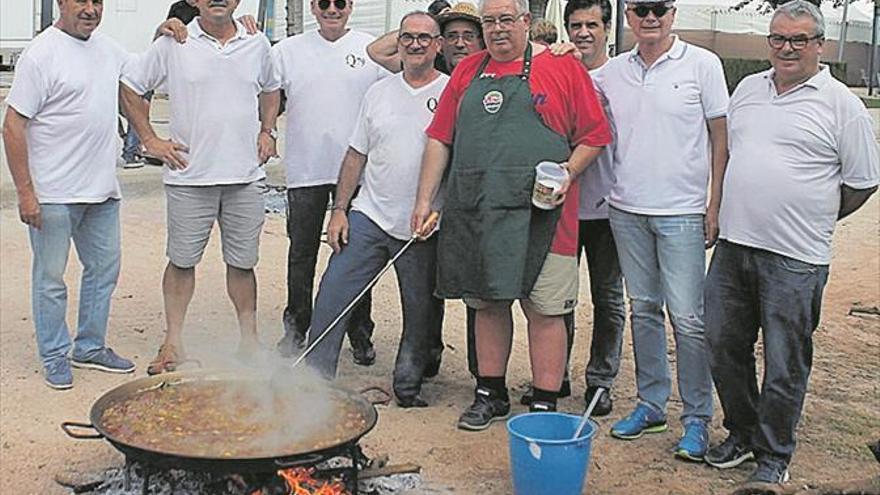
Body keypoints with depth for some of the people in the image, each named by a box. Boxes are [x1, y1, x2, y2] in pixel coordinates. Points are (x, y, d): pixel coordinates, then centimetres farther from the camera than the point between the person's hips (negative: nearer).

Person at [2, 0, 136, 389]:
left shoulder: (108, 48, 9)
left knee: (104, 268, 15)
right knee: (51, 278, 5)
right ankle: (55, 357, 19)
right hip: (54, 193, -7)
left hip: (102, 190, 7)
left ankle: (91, 348, 30)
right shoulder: (42, 54, -13)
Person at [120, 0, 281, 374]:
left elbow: (270, 90, 25)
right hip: (189, 176, -2)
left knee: (243, 262, 10)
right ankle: (173, 342, 16)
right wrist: (150, 140, 0)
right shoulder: (172, 44, -2)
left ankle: (249, 340, 21)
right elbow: (130, 87, 4)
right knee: (182, 260, 5)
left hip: (246, 176, 2)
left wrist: (267, 131, 11)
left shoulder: (257, 45, 7)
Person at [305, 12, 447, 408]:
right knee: (331, 295, -3)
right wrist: (339, 208, 6)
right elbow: (357, 155, 13)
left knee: (422, 312, 7)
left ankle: (408, 387, 24)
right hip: (368, 217, 3)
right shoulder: (379, 92, 10)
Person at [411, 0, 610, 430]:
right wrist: (424, 199, 7)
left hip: (538, 214, -4)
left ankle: (544, 406, 8)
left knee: (544, 309, -1)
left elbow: (594, 136, 2)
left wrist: (567, 174, -13)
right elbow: (440, 139, 13)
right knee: (488, 304, 12)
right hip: (473, 213, 4)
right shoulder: (467, 71, 14)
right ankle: (490, 395, 24)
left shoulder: (562, 68, 3)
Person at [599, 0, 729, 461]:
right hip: (626, 209, 4)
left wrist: (716, 205, -5)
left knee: (688, 318, -3)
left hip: (681, 211, -4)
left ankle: (696, 418, 8)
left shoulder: (702, 64, -3)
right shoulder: (612, 71, 8)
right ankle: (651, 403, 24)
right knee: (643, 310, 12)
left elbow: (721, 138, -1)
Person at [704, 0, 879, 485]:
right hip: (732, 246, 5)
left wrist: (812, 221, 6)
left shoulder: (841, 104, -3)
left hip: (794, 260, -5)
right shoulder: (748, 89, 12)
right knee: (724, 346, 13)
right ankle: (741, 433, 32)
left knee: (784, 364, 4)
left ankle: (774, 454, 20)